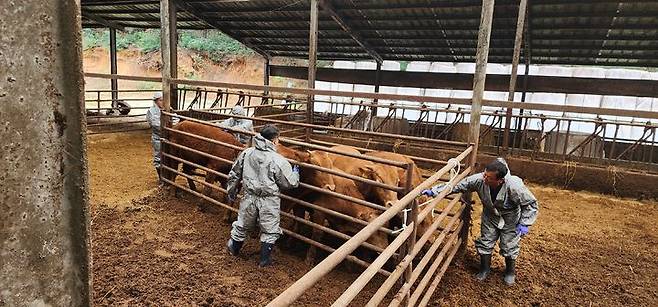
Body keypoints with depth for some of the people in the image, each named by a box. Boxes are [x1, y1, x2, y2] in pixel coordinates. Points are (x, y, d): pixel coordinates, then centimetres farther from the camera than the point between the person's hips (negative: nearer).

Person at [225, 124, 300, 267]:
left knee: (242, 225, 25)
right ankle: (264, 259, 22)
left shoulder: (246, 153, -3)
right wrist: (296, 174, 11)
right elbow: (289, 183, -9)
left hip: (248, 197, 5)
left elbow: (234, 175, 6)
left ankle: (234, 248, 46)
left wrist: (231, 191, 19)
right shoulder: (278, 160, -17)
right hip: (269, 201, -4)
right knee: (270, 231, 15)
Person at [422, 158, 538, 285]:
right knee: (485, 242, 8)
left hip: (511, 220, -2)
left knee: (509, 247, 7)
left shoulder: (514, 187, -38)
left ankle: (510, 272, 37)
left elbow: (531, 204, -20)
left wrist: (525, 224, -24)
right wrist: (434, 191, -30)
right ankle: (485, 268, 34)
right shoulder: (479, 180, -32)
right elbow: (456, 185, -24)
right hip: (490, 216, 3)